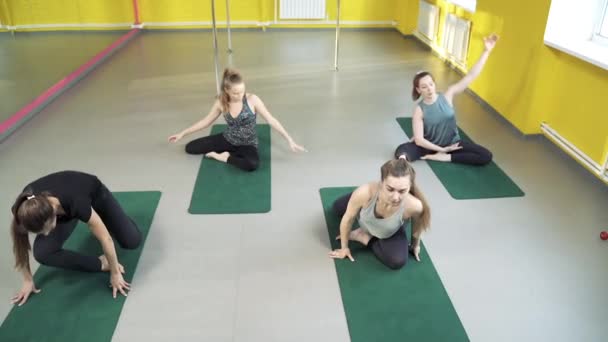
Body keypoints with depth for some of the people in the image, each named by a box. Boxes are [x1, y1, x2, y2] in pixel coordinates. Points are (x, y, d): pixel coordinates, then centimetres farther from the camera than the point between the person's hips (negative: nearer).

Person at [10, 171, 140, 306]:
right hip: (64, 210, 3)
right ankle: (100, 263, -2)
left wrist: (115, 273, -22)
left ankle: (96, 219, 24)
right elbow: (20, 245, -16)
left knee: (132, 241, -7)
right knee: (42, 252, -21)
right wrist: (28, 280, -10)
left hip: (95, 194, -2)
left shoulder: (75, 203, -46)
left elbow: (106, 239, -33)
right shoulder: (28, 207, -36)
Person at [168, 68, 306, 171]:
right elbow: (206, 121, 5)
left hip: (247, 144, -3)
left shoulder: (252, 100, -20)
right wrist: (182, 133, 7)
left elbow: (271, 120, -16)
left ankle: (225, 157, -8)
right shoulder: (221, 103, -9)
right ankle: (232, 153, 0)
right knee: (190, 147, -4)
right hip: (228, 139, 4)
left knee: (252, 164, -39)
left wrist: (289, 140, -19)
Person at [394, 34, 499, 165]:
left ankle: (445, 157, -15)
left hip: (453, 143, 4)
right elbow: (419, 140, -19)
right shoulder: (419, 110, -16)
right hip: (431, 145, -4)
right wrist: (442, 149, -21)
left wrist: (487, 51, -22)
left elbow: (471, 76, -16)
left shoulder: (447, 96, -11)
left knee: (486, 156, -17)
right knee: (401, 151, -27)